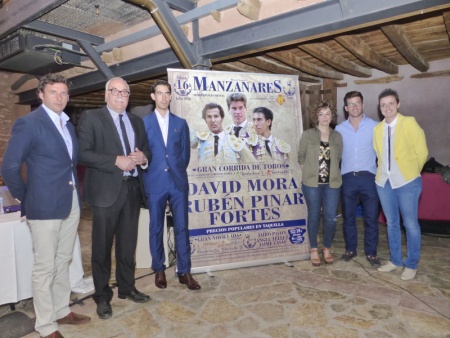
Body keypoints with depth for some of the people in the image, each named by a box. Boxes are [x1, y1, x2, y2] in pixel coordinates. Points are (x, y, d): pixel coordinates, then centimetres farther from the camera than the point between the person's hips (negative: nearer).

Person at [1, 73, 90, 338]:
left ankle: (62, 311, 34)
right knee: (45, 267, 5)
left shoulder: (68, 124, 11)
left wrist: (77, 194, 9)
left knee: (63, 262, 18)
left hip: (71, 204, 7)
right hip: (45, 206, -7)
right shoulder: (28, 123, -11)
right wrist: (26, 199, -5)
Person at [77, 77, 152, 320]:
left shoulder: (137, 121, 15)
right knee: (102, 246, 7)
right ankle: (102, 296, 23)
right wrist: (117, 161, -20)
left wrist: (143, 157, -7)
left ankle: (127, 288, 32)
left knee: (128, 244, 16)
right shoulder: (91, 118, -3)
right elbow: (82, 153, -13)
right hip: (106, 191, -5)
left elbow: (146, 150, 17)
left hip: (132, 189, 5)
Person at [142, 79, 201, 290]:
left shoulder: (181, 123, 11)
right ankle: (159, 270, 22)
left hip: (178, 182, 2)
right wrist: (148, 175, -1)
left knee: (182, 228, 3)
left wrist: (178, 171, 3)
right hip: (155, 183, -1)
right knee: (156, 228, 7)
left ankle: (184, 271, 13)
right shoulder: (143, 122, 5)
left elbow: (186, 152, 11)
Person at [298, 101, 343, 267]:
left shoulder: (337, 136, 7)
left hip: (332, 183, 2)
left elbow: (338, 159, 11)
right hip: (312, 183, -2)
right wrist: (308, 174, 1)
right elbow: (301, 157, 3)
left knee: (330, 217, 4)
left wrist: (333, 174, 4)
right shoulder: (307, 135, 0)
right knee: (314, 216, 7)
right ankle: (313, 250, 21)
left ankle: (327, 249, 24)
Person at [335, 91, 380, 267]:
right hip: (347, 178, 2)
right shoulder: (339, 129, 5)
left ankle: (371, 253, 20)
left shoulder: (375, 126, -1)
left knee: (371, 218, 5)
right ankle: (350, 249, 26)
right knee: (348, 217, 11)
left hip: (369, 177, -1)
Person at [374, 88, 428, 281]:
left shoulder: (409, 123, -7)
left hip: (407, 182, -4)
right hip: (384, 182, 5)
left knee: (410, 224, 5)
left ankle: (411, 265, 20)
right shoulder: (377, 129, 6)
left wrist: (411, 171, 5)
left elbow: (422, 153, -3)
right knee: (392, 223, 13)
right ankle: (395, 261, 27)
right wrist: (384, 172, 10)